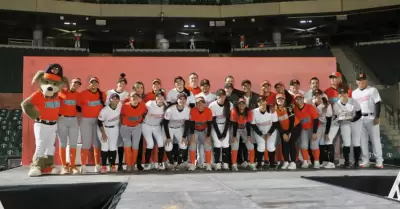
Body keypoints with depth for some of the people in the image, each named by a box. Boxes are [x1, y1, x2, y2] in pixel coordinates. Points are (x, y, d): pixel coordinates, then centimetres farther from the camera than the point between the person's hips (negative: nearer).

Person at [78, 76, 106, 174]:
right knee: (86, 143, -4)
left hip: (99, 120, 3)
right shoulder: (83, 94, -4)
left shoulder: (102, 94, 6)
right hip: (86, 120, -3)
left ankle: (97, 165, 9)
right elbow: (78, 105, 3)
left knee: (97, 143, 4)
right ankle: (83, 166, 1)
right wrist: (80, 116, -2)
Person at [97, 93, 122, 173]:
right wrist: (103, 133, -16)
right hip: (104, 129, -4)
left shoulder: (120, 106, -19)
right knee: (105, 147, -5)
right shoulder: (104, 110, -31)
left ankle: (113, 166, 12)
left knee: (113, 147, 3)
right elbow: (99, 122, -20)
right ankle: (103, 166, 4)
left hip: (115, 128, 4)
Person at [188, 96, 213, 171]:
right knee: (192, 145, -13)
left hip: (204, 130, 0)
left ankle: (208, 165, -3)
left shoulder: (208, 111, -21)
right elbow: (191, 123, -17)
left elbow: (209, 124, -17)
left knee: (207, 145, -12)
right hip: (195, 130, 0)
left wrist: (208, 136, -18)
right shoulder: (193, 111, -22)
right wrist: (192, 135, -21)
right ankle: (192, 165, -5)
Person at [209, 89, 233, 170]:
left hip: (225, 126, 2)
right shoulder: (212, 105, -20)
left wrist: (225, 132, -12)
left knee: (225, 144, -9)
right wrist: (218, 133, -15)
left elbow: (228, 119, -9)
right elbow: (213, 121, -15)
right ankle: (217, 164, -5)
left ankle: (225, 163, 0)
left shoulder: (230, 105, -15)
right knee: (217, 144, -13)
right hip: (215, 126, -2)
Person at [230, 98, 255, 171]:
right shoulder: (234, 111, -24)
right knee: (235, 146, -13)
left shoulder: (249, 112, -17)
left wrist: (249, 136, -16)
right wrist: (234, 136, -21)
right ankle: (234, 165, -7)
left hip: (245, 129, 2)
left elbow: (248, 124, -14)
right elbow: (234, 125, -21)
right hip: (236, 129, -2)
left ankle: (252, 164, 7)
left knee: (250, 146, -4)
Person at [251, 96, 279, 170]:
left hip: (271, 131, 1)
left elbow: (275, 123, -12)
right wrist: (261, 134, -15)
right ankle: (259, 164, 3)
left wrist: (269, 133, -16)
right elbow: (253, 125, -14)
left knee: (271, 146, -10)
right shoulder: (254, 112, -23)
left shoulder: (272, 111, -21)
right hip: (259, 132, -1)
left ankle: (272, 163, 9)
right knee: (261, 146, -15)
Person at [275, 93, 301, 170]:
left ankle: (293, 163, -11)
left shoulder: (289, 108, -20)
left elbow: (292, 120, -19)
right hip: (284, 129, 4)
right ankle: (286, 162, 5)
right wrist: (283, 134, -12)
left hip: (295, 127, -4)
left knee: (291, 143, -16)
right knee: (284, 143, -7)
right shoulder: (275, 110, -8)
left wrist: (290, 133, -18)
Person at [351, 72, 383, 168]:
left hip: (371, 117, -4)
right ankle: (365, 160, 9)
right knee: (362, 140, 4)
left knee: (375, 139, -2)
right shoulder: (354, 93, 13)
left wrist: (377, 117, -13)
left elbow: (377, 103, -5)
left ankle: (379, 161, 1)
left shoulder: (372, 90, 1)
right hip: (359, 119, 4)